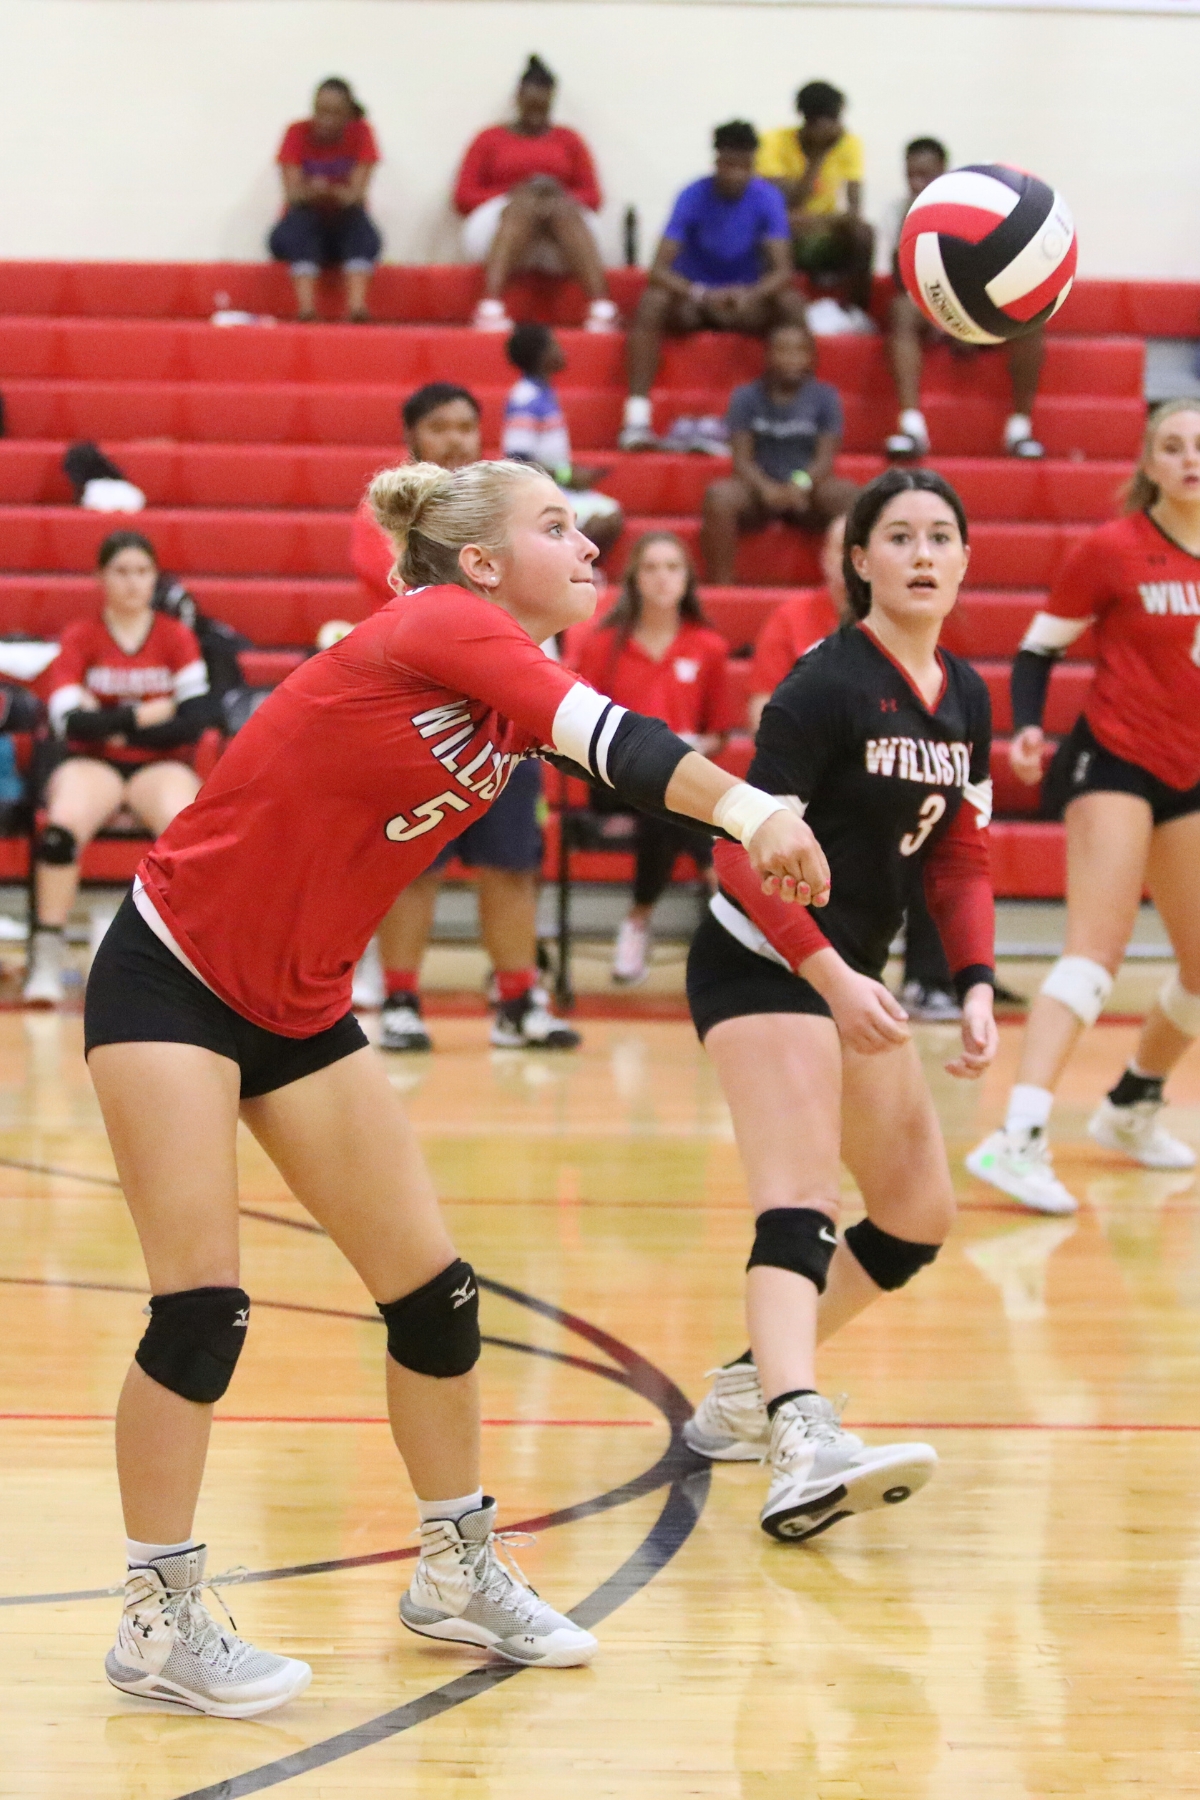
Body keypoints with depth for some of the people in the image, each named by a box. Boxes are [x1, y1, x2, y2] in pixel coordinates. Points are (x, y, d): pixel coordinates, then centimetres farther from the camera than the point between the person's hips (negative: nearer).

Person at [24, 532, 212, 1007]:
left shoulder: (177, 637, 6)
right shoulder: (80, 637, 4)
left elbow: (195, 719, -4)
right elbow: (71, 721, -8)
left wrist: (116, 726, -8)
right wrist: (144, 714, -9)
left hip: (160, 765, 1)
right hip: (91, 763, 0)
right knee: (62, 826, -35)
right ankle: (46, 962, -31)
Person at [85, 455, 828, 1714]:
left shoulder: (520, 696, 4)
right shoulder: (439, 626, -20)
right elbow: (613, 741, -34)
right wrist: (744, 808, -45)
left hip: (299, 1004, 8)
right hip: (168, 976, -8)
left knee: (433, 1291, 6)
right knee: (200, 1309, -10)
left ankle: (458, 1574, 22)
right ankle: (158, 1622, 3)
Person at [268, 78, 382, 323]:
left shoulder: (360, 133, -5)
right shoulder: (298, 133, -6)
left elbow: (356, 193, -14)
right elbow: (292, 193, -15)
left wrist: (333, 192, -37)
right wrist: (310, 192, -40)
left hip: (345, 228, 0)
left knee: (361, 221, -33)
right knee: (299, 220, -34)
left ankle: (357, 304, -46)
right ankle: (306, 304, -47)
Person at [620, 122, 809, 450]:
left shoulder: (767, 198, -11)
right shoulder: (693, 197, -15)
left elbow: (782, 270, -17)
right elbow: (659, 269, -22)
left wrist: (750, 295, -40)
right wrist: (702, 295, -40)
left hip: (746, 299, 1)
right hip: (693, 296, -1)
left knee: (791, 302, -28)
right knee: (652, 300, -33)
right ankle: (636, 419, -35)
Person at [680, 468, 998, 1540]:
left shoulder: (965, 699, 8)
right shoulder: (827, 683, -15)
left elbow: (962, 858, 12)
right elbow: (747, 849, -20)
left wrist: (977, 988, -2)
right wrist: (832, 977, -28)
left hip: (855, 976, 9)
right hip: (764, 966, -9)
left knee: (919, 1216, 12)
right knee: (803, 1199, -27)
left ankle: (749, 1396, 22)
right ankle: (803, 1447, -44)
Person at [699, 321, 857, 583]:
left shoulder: (824, 397, 6)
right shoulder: (746, 397, 5)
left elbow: (826, 457, -2)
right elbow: (741, 459, -3)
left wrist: (802, 485, -25)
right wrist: (767, 488, -24)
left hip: (807, 492, 0)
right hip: (759, 488, 0)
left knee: (846, 493, -33)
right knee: (719, 495, -33)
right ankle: (721, 586, -29)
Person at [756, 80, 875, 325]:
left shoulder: (849, 143, -6)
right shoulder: (775, 142, -13)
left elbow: (854, 210, -16)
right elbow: (785, 205, -22)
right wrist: (819, 158, -25)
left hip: (826, 241, 2)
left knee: (862, 232, -29)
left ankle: (859, 313, -18)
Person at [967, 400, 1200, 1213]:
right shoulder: (1112, 550, -10)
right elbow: (1038, 648, -5)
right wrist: (1028, 729, -21)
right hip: (1114, 761, -6)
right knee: (1095, 955, -21)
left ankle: (1133, 1108, 36)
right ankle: (1019, 1139, -28)